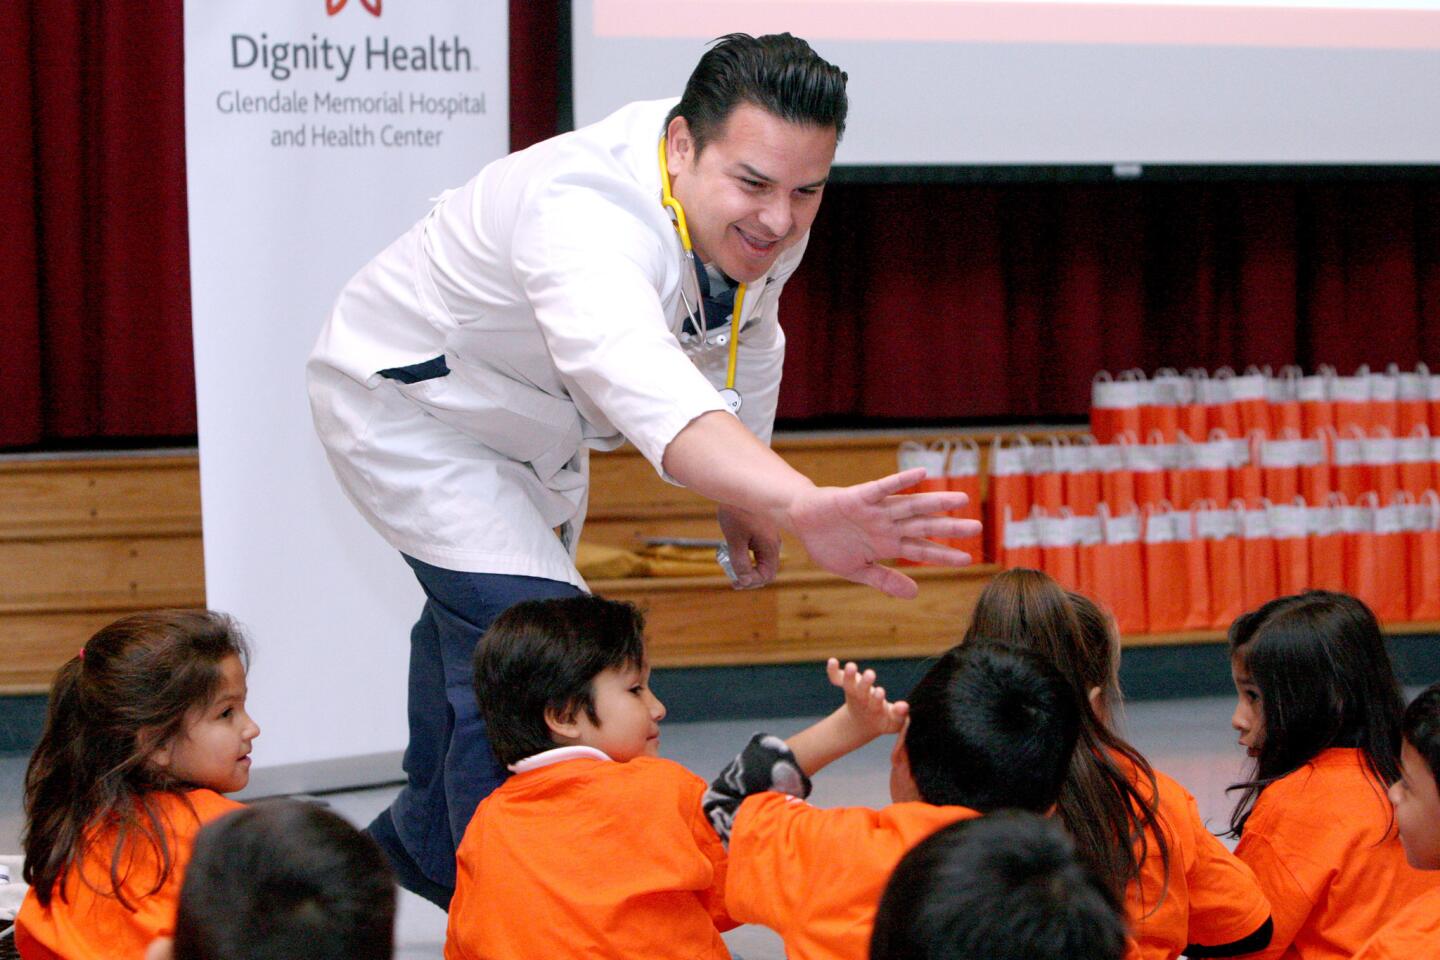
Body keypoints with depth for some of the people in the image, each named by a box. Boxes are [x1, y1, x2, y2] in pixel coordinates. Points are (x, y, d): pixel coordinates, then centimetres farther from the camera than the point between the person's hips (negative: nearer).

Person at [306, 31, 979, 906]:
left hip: (535, 426, 9)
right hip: (409, 400, -9)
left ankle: (423, 842, 54)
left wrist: (747, 499, 12)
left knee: (477, 624, 29)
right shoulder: (588, 217, -48)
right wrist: (802, 505, -83)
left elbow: (744, 345, 4)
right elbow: (645, 385, -67)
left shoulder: (765, 217, -20)